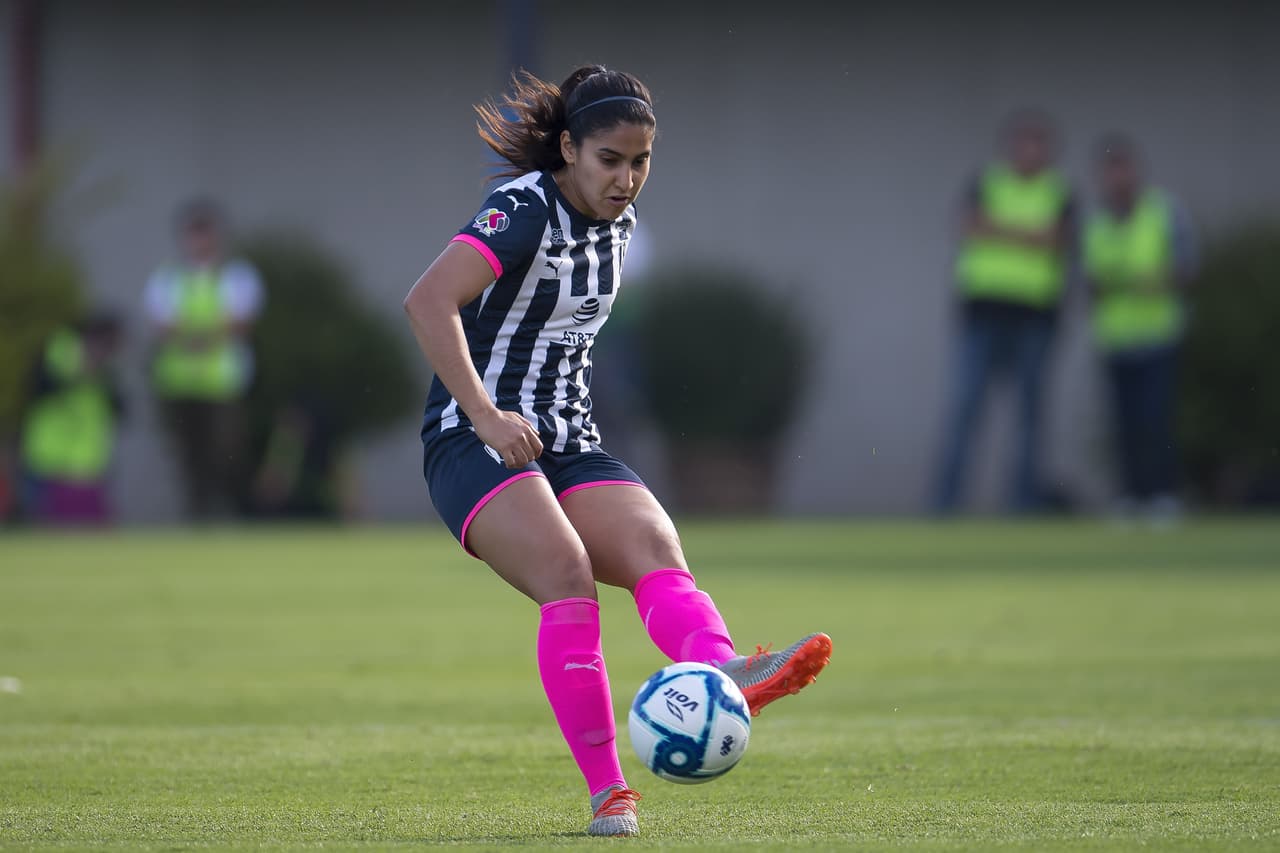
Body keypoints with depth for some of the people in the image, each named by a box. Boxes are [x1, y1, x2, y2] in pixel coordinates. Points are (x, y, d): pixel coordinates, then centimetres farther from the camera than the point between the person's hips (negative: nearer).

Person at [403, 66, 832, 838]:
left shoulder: (618, 222, 13)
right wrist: (485, 415, -31)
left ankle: (724, 676, -53)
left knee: (657, 552, -23)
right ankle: (608, 793, -30)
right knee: (568, 579, -30)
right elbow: (429, 301, -26)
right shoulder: (526, 210, -12)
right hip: (475, 445, -7)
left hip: (570, 447, 7)